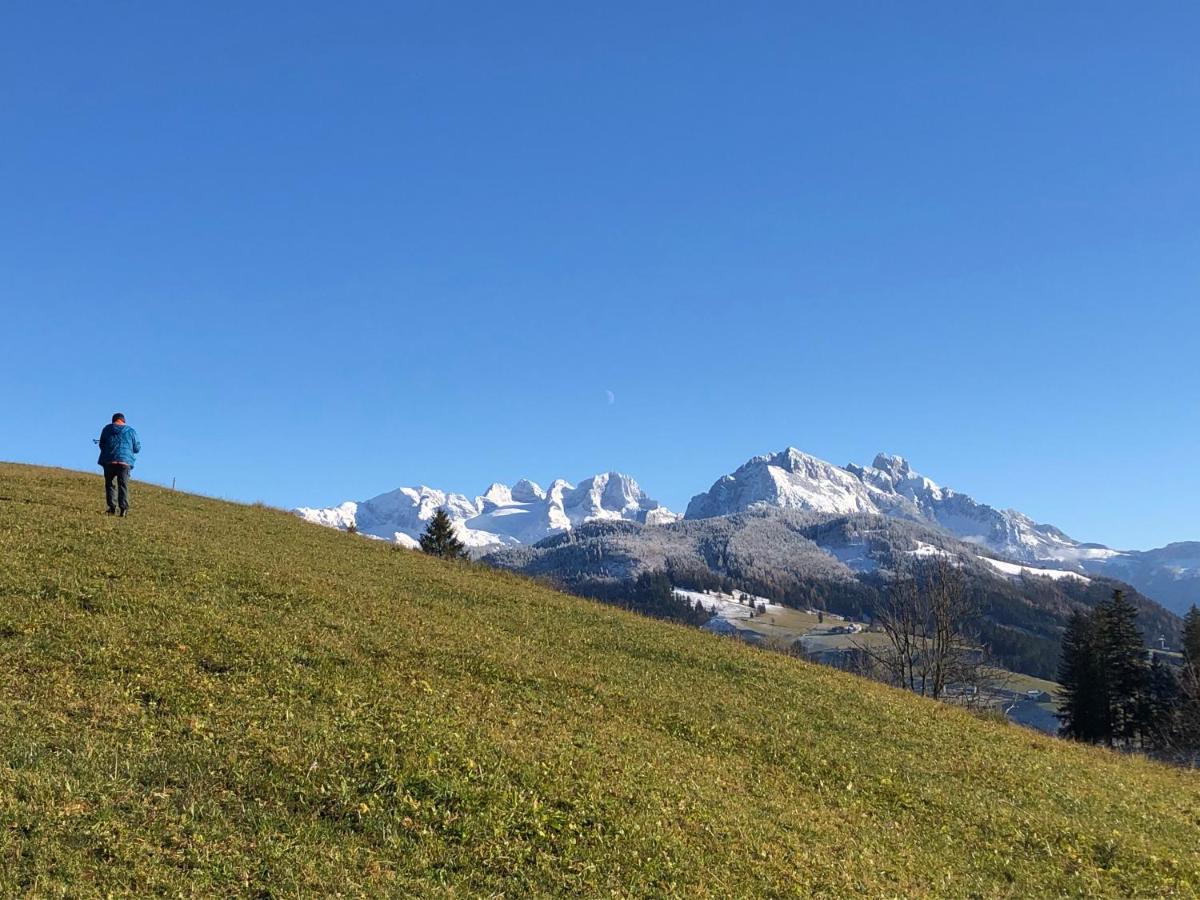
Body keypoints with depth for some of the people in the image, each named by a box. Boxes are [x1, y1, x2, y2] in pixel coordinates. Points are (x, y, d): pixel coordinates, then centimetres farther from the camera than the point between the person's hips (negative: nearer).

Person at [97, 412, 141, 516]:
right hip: (125, 461, 0)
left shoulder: (107, 429, 9)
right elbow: (137, 449, 11)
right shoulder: (131, 431, 7)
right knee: (123, 485, 0)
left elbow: (101, 445, 16)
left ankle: (112, 507, -1)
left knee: (110, 484, 9)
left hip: (109, 461, 0)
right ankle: (124, 508, -11)